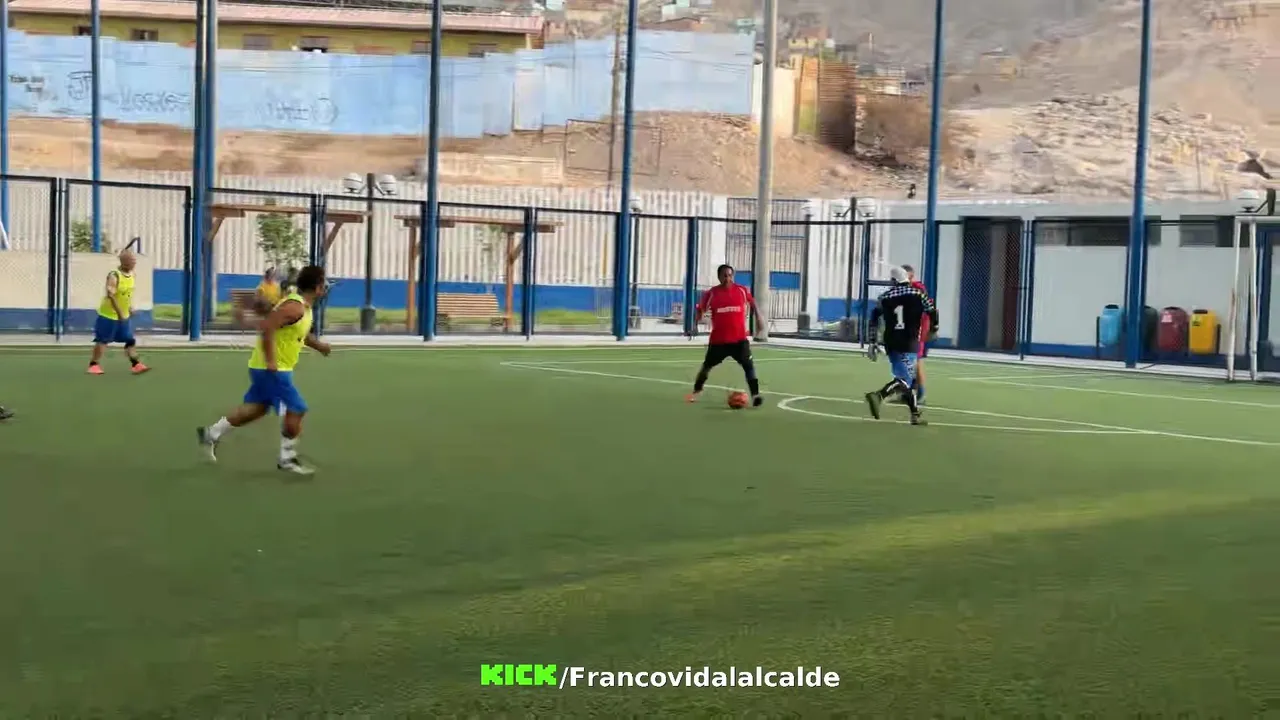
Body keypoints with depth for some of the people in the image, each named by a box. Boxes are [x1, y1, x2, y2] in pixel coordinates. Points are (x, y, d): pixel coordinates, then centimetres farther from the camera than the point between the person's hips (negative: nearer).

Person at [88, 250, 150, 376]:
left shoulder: (132, 275, 2)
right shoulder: (114, 276, -22)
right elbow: (111, 296, -26)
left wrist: (130, 307, 11)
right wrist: (119, 313, -29)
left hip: (124, 316, 7)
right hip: (108, 315, -7)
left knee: (130, 340, 1)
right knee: (102, 341, 2)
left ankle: (136, 365, 1)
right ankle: (93, 365, 12)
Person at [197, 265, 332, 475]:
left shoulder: (303, 306, 10)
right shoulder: (295, 307, -22)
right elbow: (266, 327, -31)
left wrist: (318, 345, 14)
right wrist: (271, 362, -30)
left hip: (269, 368, 10)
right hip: (271, 369, -10)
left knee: (256, 408, 19)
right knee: (296, 411, -6)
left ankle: (211, 434, 29)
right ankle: (287, 459, 6)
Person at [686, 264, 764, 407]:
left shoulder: (742, 291, -2)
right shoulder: (711, 293, -6)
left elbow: (752, 303, 16)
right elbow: (700, 309, 5)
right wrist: (697, 318, -12)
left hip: (739, 338, 0)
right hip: (718, 339, 0)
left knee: (748, 365, -12)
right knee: (707, 365, 14)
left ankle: (755, 394, -9)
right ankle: (696, 391, 33)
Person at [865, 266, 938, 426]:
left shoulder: (885, 297, 8)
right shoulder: (918, 294, 1)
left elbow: (874, 320, 10)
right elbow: (932, 313, 4)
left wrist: (873, 343, 17)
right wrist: (934, 329, 24)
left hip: (891, 344, 5)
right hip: (909, 344, -5)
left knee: (907, 377, 16)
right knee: (905, 380, -9)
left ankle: (915, 414, 18)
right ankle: (878, 396, -32)